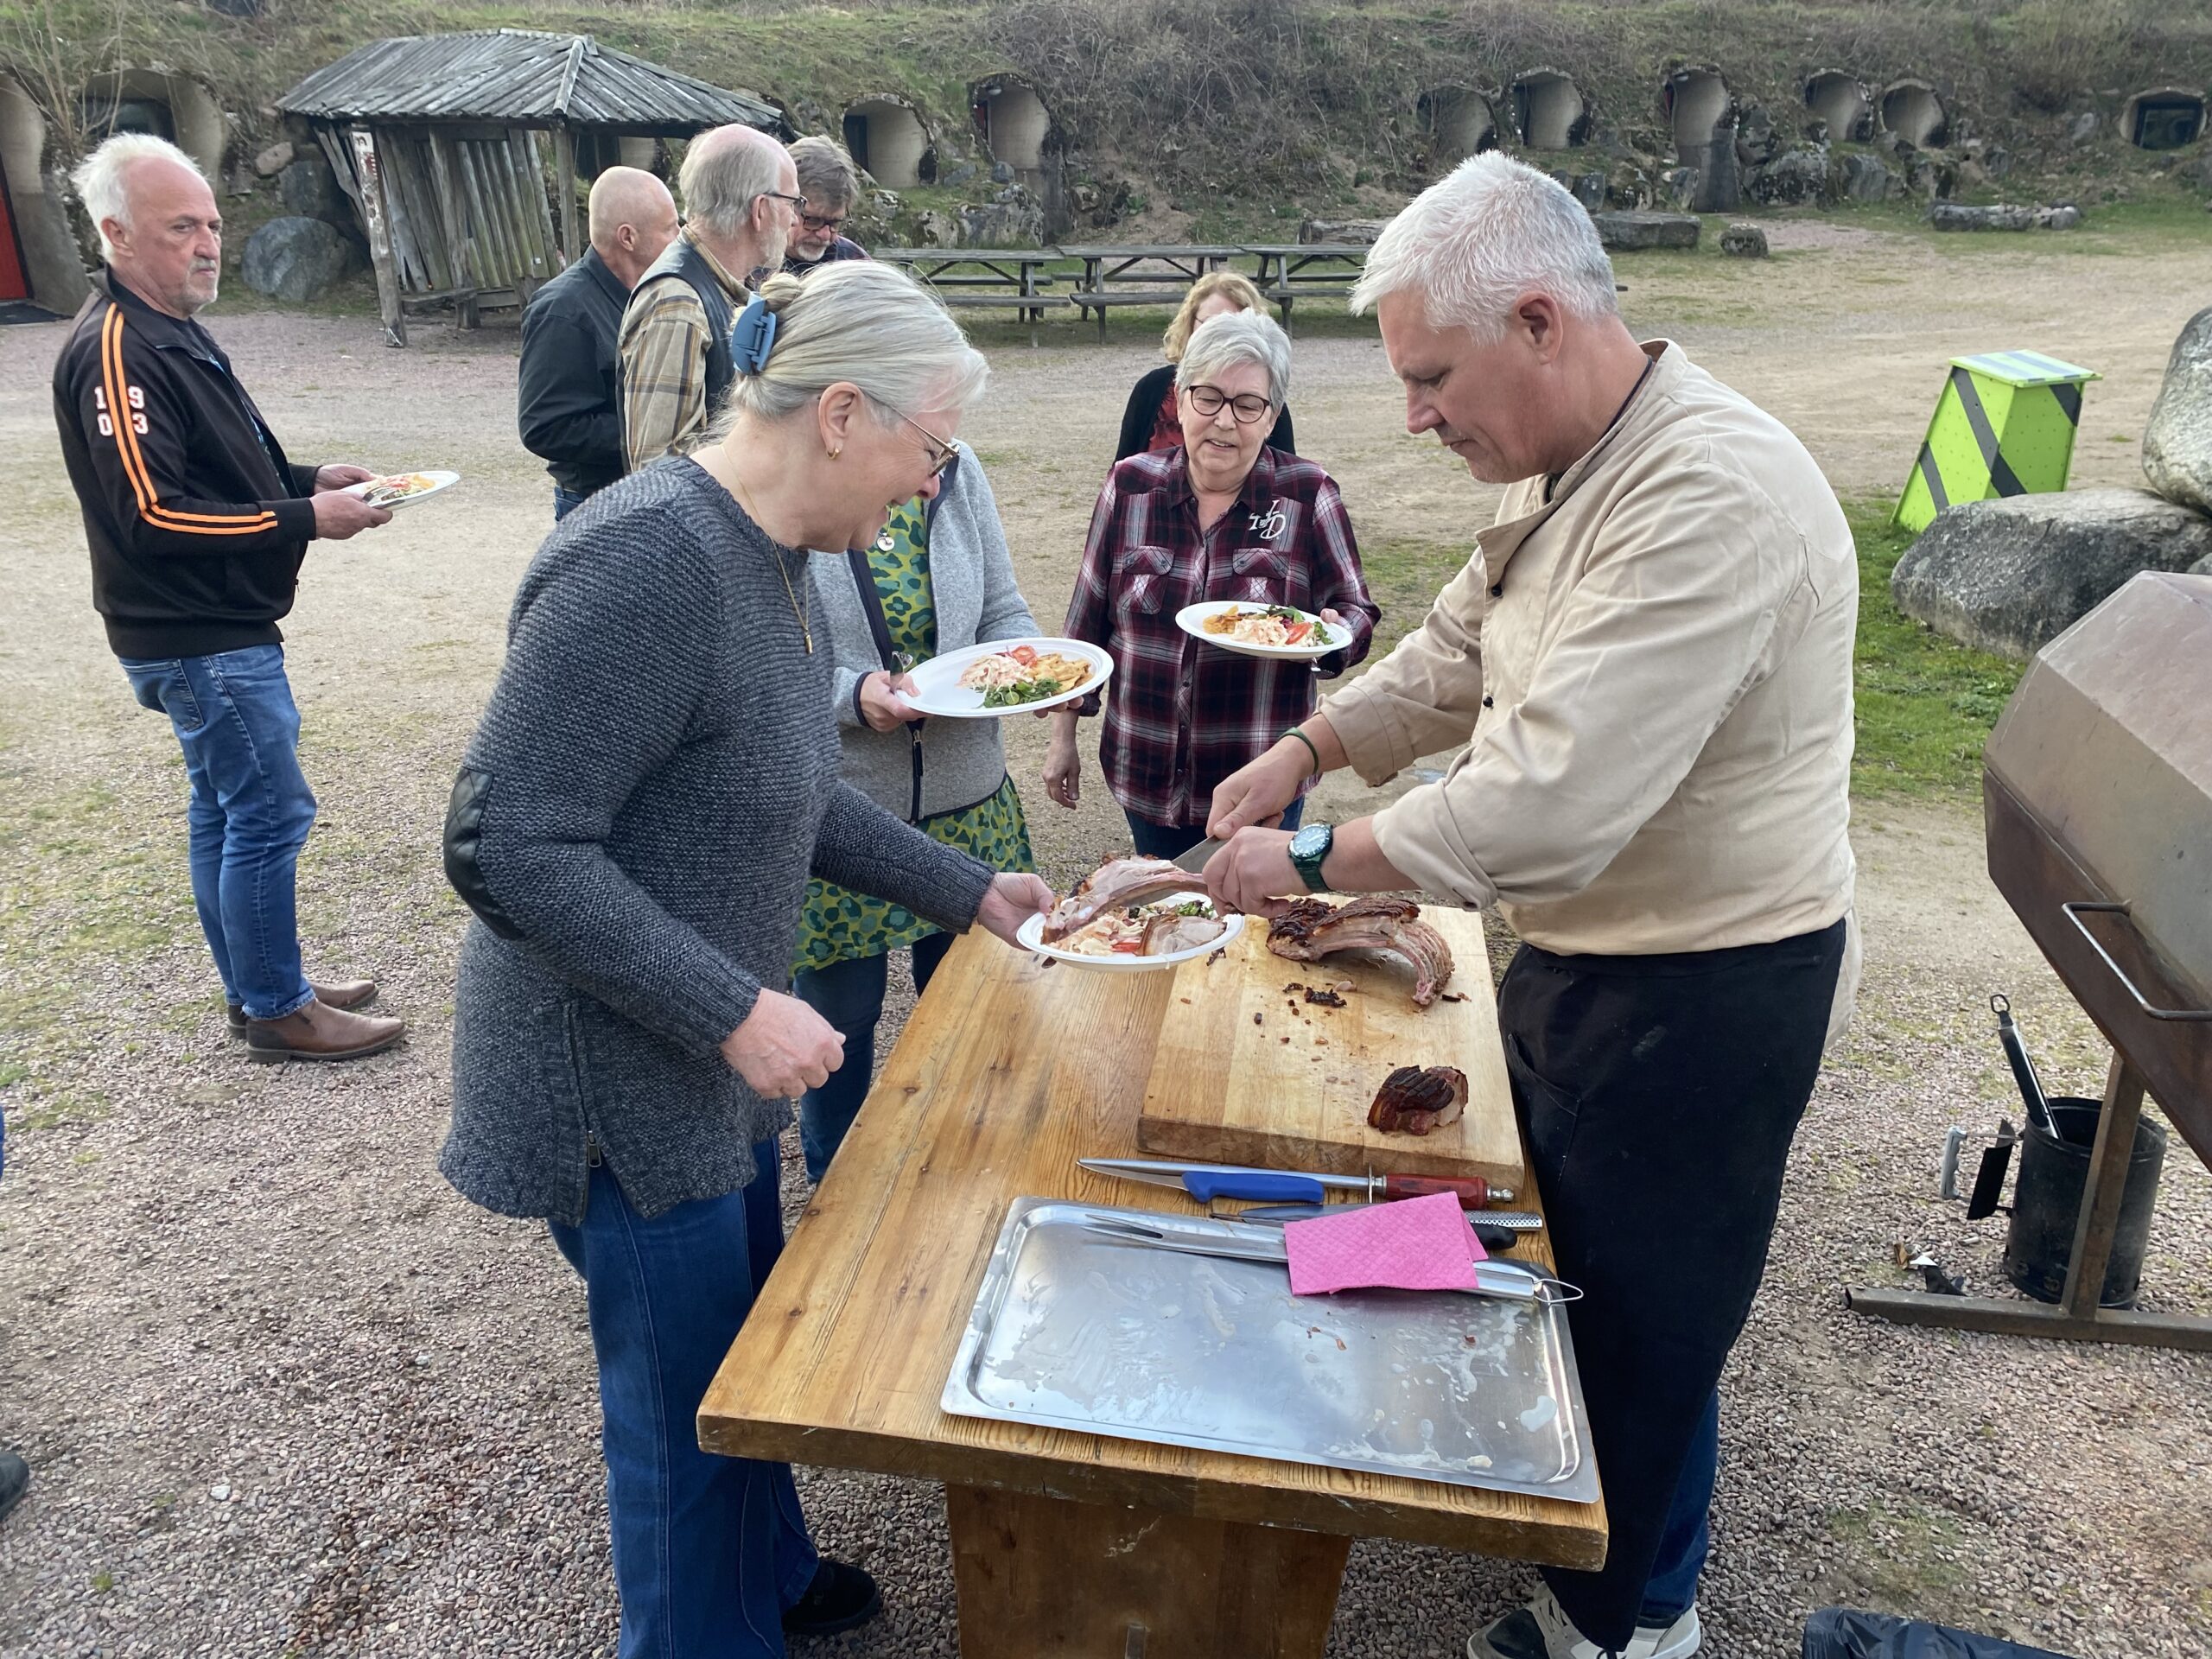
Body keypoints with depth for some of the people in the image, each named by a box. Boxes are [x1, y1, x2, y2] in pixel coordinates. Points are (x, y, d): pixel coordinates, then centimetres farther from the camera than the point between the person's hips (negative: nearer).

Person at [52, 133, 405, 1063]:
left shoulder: (169, 329, 14)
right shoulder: (114, 352, -18)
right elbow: (152, 514, -23)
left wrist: (305, 480, 7)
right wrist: (303, 520, -20)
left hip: (221, 629, 10)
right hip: (197, 639, -10)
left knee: (226, 811, 16)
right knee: (270, 813, -4)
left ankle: (253, 989, 29)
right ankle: (278, 1011, 9)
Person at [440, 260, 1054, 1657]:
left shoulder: (772, 555, 3)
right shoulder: (649, 560, -28)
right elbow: (508, 847, -27)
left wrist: (971, 892, 10)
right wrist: (732, 1009, -26)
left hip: (713, 1063, 9)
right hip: (620, 1079, -9)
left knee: (746, 1337, 26)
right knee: (687, 1397, 10)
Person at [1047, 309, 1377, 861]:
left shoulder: (1308, 495, -5)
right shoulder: (1130, 486, 0)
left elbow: (1357, 613, 1)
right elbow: (1088, 619, 5)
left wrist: (1331, 634, -22)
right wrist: (1063, 736, 6)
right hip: (1146, 780, 2)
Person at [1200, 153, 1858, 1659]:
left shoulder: (1710, 498, -30)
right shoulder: (1568, 468, 3)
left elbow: (1549, 802, -35)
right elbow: (1455, 655, 15)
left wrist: (1316, 861, -24)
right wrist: (1306, 750, 2)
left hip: (1705, 993, -9)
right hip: (1583, 952, 9)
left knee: (1641, 1323, 11)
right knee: (1541, 1261, 25)